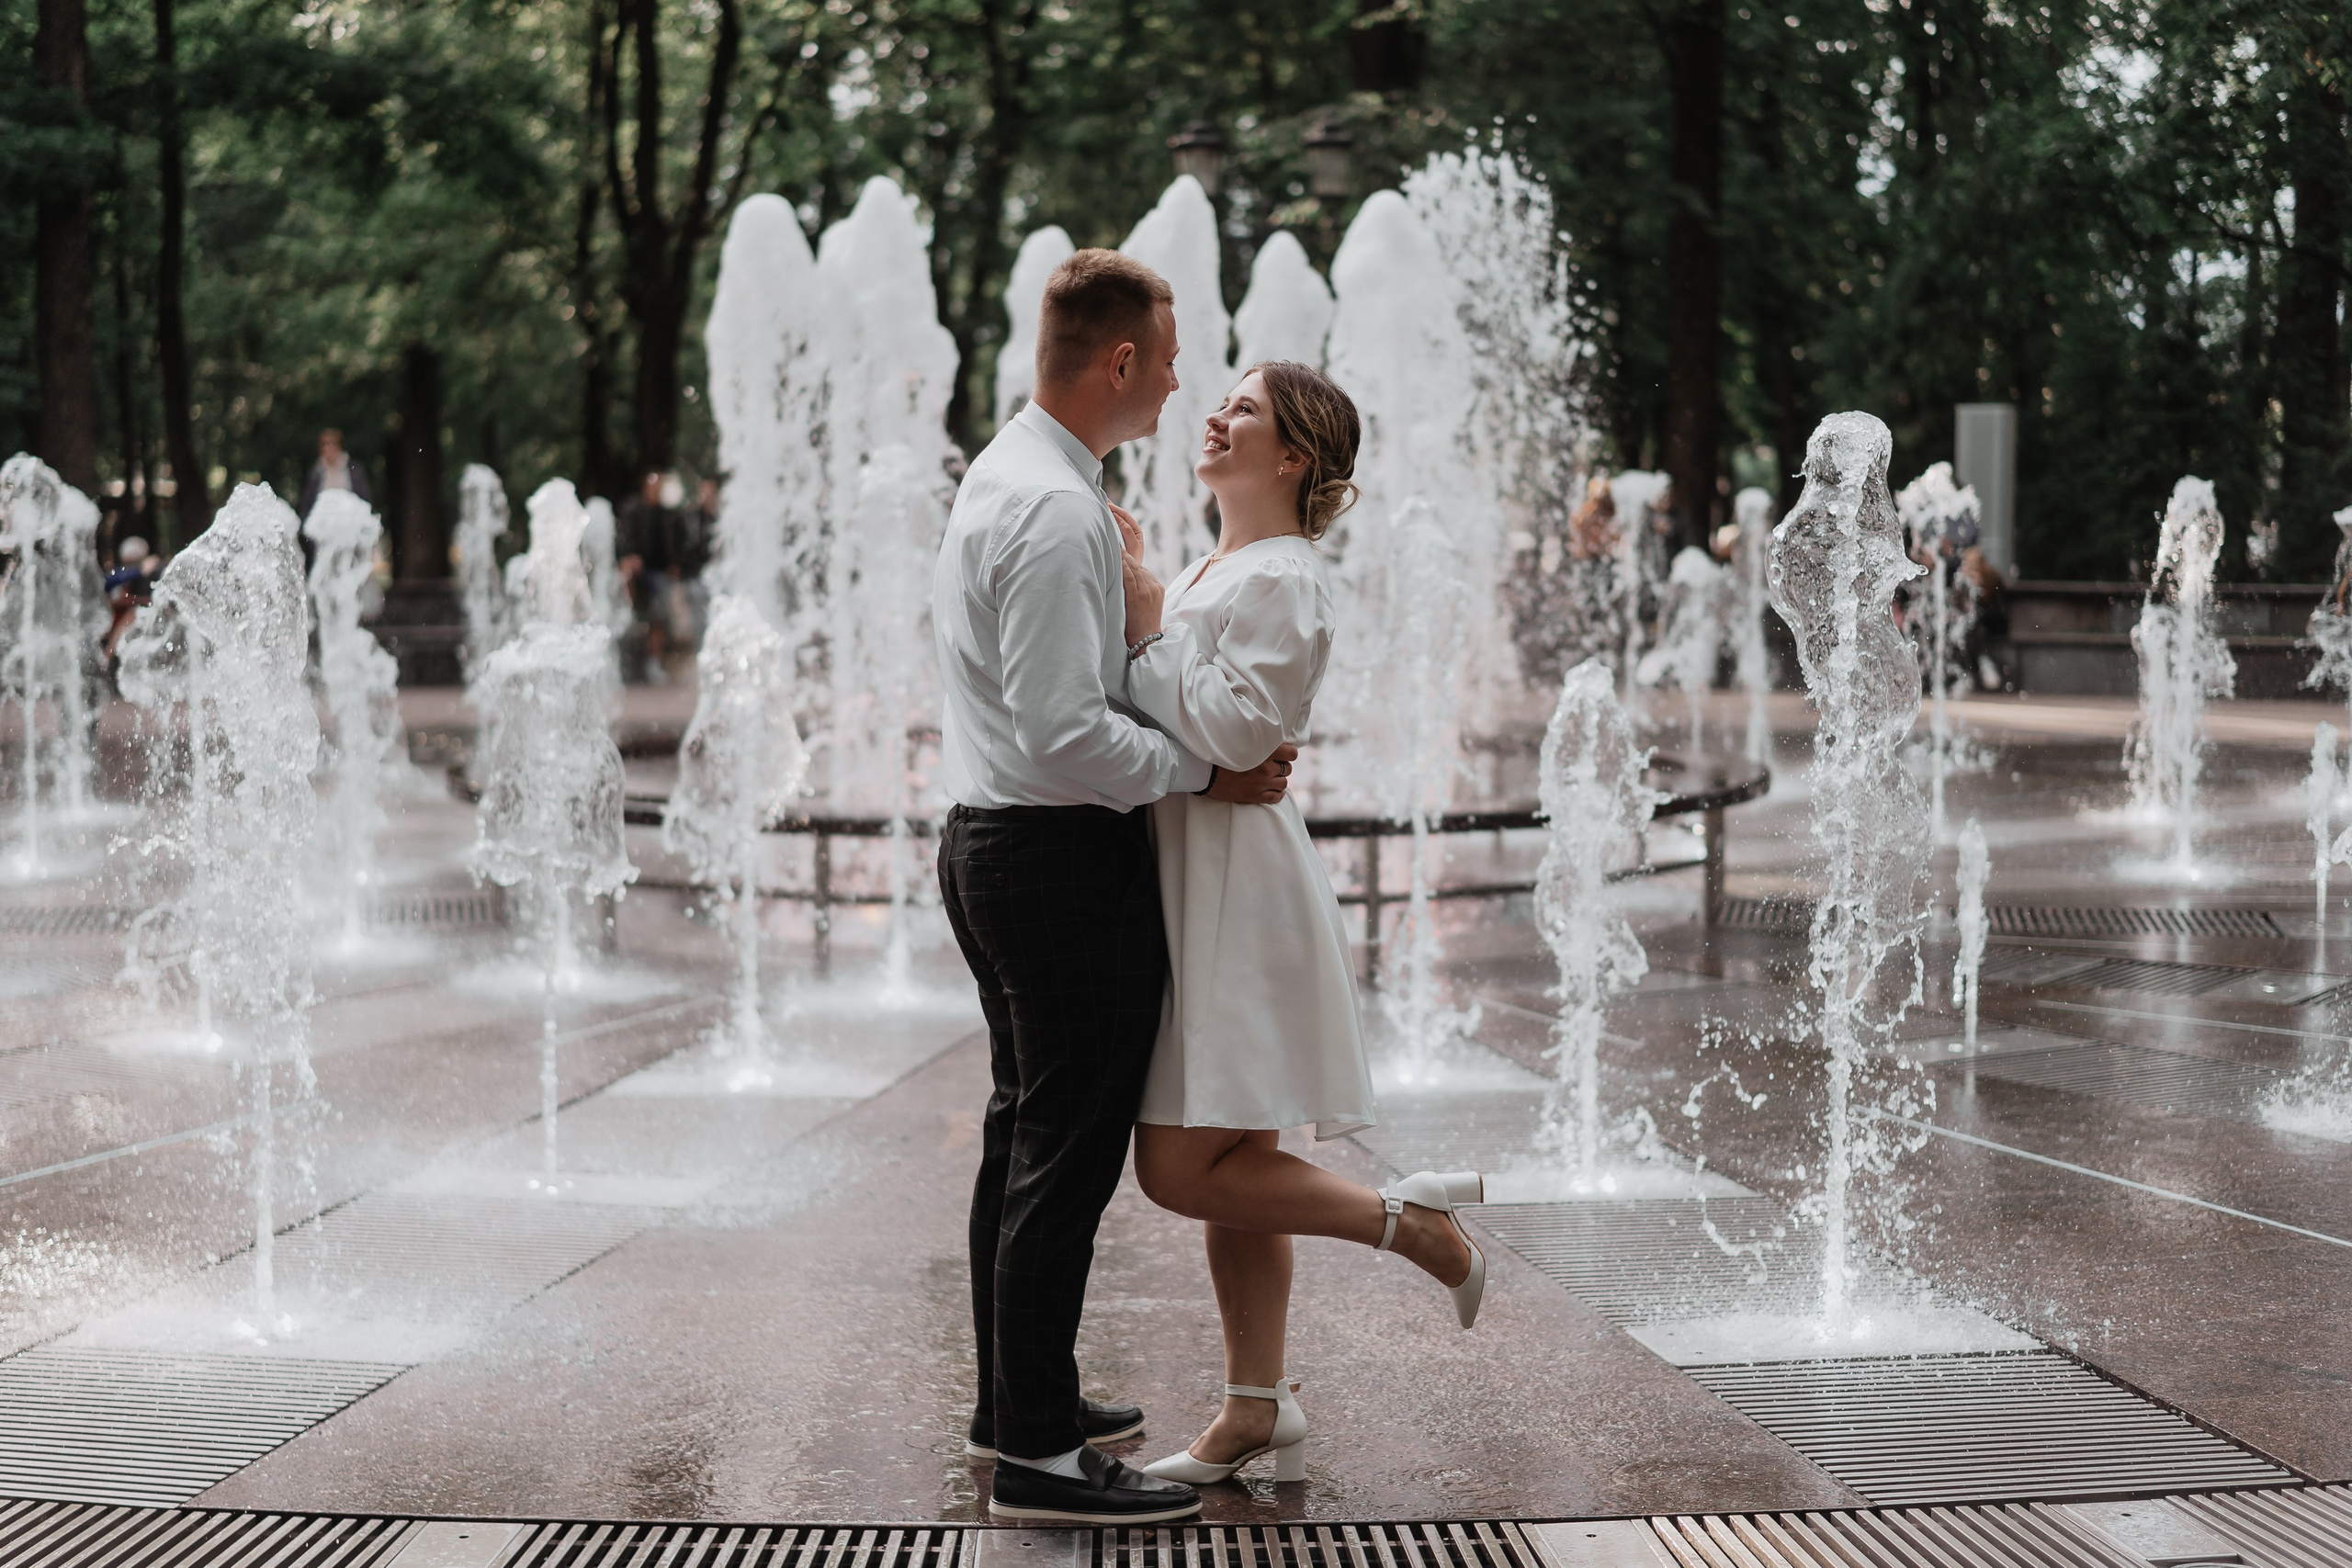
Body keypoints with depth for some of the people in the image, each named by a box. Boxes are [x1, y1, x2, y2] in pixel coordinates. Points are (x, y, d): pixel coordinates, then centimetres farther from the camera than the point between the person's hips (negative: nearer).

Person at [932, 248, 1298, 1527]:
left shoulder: (1003, 476, 13)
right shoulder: (1058, 511, -21)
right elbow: (1065, 734, -26)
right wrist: (1204, 771, -17)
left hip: (992, 845, 11)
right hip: (1064, 860, -11)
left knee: (1026, 1134, 19)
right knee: (1068, 1156, -5)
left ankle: (1017, 1400, 31)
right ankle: (1038, 1453, -1)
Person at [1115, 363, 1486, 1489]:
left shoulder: (1278, 580, -13)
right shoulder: (1212, 572, 17)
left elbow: (1236, 726, -24)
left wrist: (1147, 626, -17)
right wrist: (1139, 609, 12)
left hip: (1236, 891, -9)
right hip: (1190, 886, 9)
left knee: (1183, 1170, -12)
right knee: (1224, 1166, 11)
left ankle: (1409, 1218, 1)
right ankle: (1255, 1411, 18)